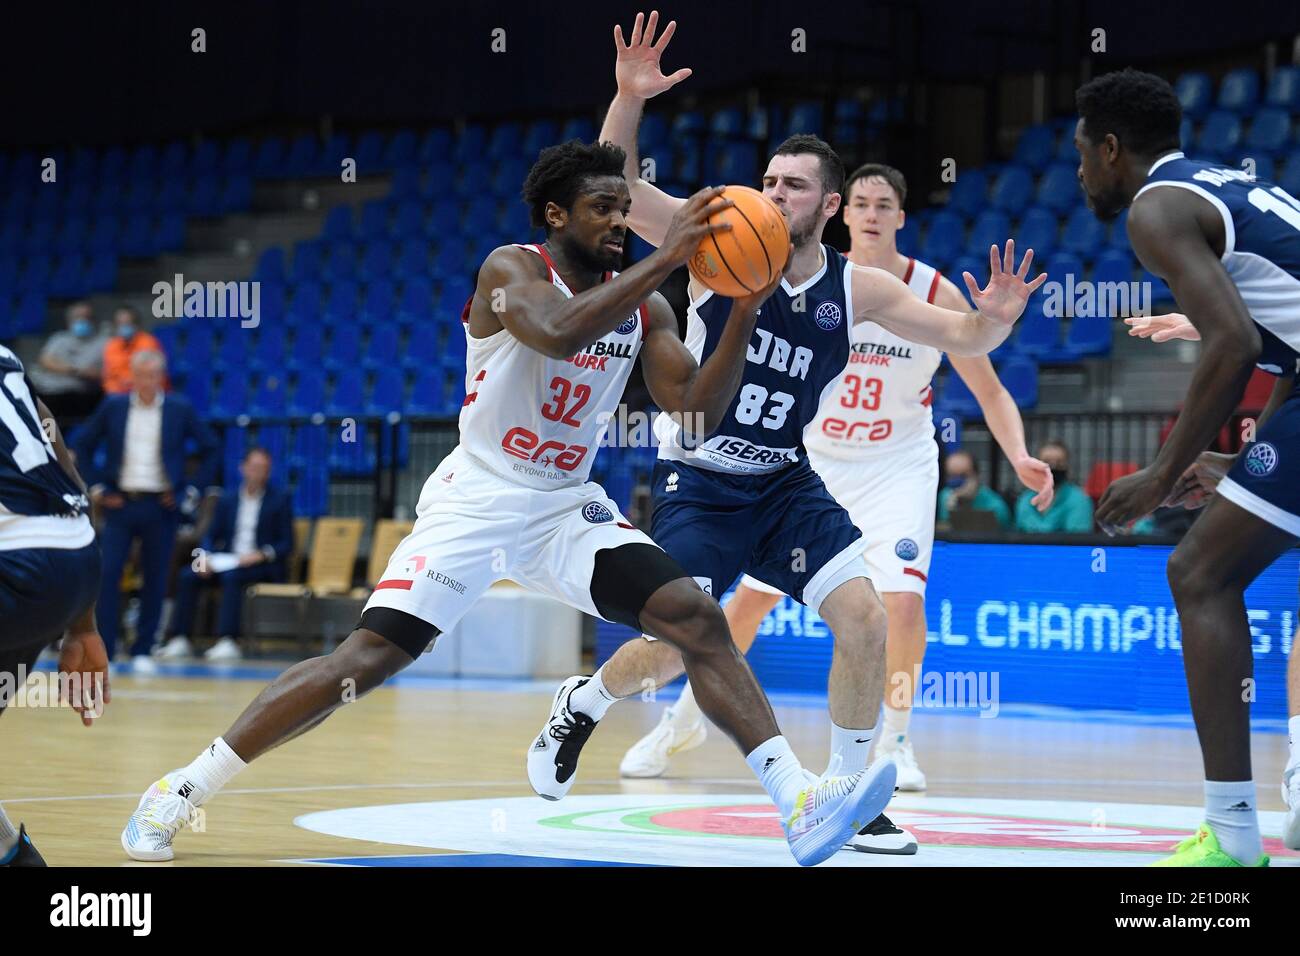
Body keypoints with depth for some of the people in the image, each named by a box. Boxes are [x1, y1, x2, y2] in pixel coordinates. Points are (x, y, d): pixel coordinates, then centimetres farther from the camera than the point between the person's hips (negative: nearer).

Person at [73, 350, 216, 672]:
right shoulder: (113, 407, 3)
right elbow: (82, 445, 11)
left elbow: (210, 450, 7)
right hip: (119, 502, 0)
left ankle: (143, 651, 12)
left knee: (154, 582, 3)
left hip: (160, 507, 0)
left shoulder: (180, 410, 1)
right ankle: (103, 649, -7)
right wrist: (95, 487, 4)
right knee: (108, 574, -9)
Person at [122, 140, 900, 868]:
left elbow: (696, 415, -4)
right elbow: (556, 331, -35)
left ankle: (800, 805, -20)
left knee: (698, 618, -15)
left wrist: (745, 309, -15)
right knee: (368, 658, -12)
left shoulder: (645, 308, 4)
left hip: (568, 505, 5)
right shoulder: (513, 270, -12)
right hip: (476, 500, -5)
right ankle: (179, 794, -1)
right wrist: (666, 259, -34)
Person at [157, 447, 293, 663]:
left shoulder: (280, 500, 3)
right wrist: (204, 556, -9)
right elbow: (212, 535, 13)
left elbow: (286, 543, -1)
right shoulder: (227, 499, 15)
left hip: (262, 565, -4)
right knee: (188, 575, -20)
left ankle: (228, 642, -42)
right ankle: (180, 640, -22)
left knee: (231, 576, -36)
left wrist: (260, 555, -18)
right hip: (227, 561, 4)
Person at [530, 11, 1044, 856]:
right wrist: (629, 100, -35)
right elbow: (618, 189, -18)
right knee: (676, 649, -12)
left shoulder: (856, 289, -4)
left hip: (784, 484, 3)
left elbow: (963, 339, -3)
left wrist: (994, 318, -27)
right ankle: (583, 702, 23)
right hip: (697, 483, -3)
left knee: (865, 618, -15)